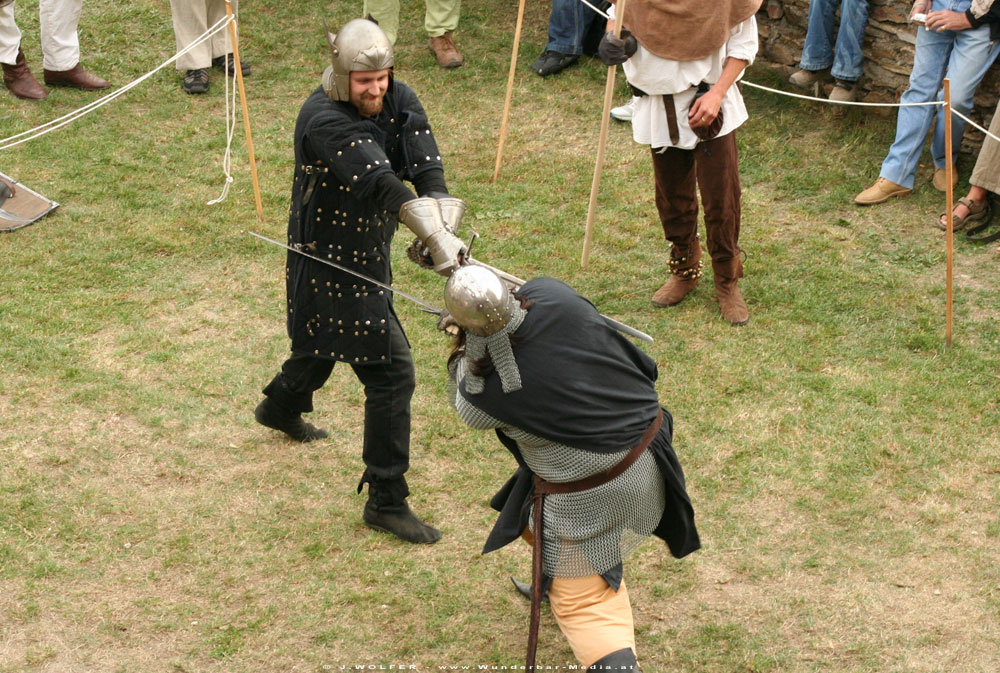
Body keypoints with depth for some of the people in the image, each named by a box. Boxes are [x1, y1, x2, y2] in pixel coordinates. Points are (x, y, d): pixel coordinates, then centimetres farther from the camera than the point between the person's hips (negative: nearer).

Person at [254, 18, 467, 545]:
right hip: (330, 264, -8)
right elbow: (383, 185, -42)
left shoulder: (399, 101, -7)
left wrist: (442, 225, -39)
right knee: (391, 372, -10)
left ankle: (281, 407, 64)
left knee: (326, 340, 33)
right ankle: (386, 502, 2)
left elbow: (427, 170, -19)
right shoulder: (324, 121, -29)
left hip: (367, 249, 8)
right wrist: (436, 239, -52)